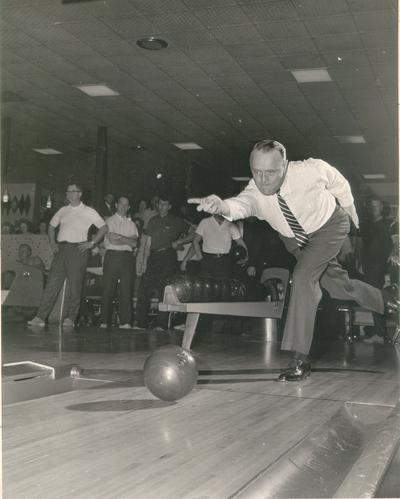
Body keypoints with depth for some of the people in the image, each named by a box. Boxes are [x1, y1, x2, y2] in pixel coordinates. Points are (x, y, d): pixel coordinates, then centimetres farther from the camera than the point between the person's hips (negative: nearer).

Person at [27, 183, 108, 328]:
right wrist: (52, 242, 10)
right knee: (52, 284, -1)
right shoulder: (63, 210, 16)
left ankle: (70, 318, 5)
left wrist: (91, 243, -6)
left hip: (78, 249, -4)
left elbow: (104, 227, 1)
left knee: (75, 286, -3)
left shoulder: (88, 212, 3)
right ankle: (40, 317, -3)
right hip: (61, 248, 4)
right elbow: (52, 226, 25)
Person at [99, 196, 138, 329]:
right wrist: (127, 240, 0)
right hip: (112, 256, -3)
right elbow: (112, 240, -6)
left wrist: (118, 237, -5)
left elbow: (134, 243, 3)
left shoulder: (131, 224, 17)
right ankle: (104, 321, 1)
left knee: (126, 290, -3)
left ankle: (125, 322, -2)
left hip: (127, 257, 3)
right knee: (108, 289, -3)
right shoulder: (109, 221, 8)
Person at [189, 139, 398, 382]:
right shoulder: (255, 192, -30)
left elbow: (338, 182, -12)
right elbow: (239, 205, -53)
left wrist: (349, 206, 6)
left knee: (303, 276, -25)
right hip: (295, 238, 4)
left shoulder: (311, 170, -34)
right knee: (337, 285, 14)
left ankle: (301, 359, -20)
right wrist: (220, 206, -77)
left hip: (329, 225, -4)